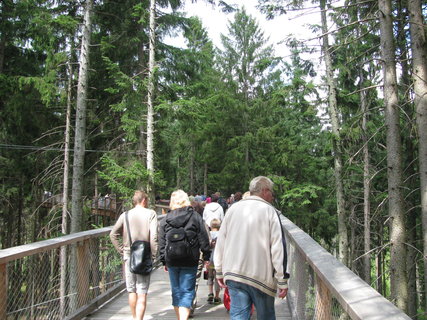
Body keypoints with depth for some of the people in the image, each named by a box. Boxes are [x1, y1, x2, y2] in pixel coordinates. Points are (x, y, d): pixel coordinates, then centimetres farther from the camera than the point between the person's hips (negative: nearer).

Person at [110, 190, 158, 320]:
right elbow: (154, 236, -13)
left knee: (132, 291, 17)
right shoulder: (150, 213, -4)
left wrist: (121, 250, 7)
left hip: (128, 256, 3)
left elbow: (113, 234, 3)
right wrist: (153, 254, -5)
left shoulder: (125, 215, 5)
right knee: (142, 293, 0)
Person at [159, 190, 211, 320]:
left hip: (171, 260, 3)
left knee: (176, 290, 16)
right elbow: (203, 239, -1)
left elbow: (161, 243, 8)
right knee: (187, 291, 1)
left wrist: (164, 261, 15)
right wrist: (206, 256, 8)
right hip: (190, 261, -2)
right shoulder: (195, 216, -2)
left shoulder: (165, 220, 4)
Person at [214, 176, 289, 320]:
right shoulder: (269, 211, -6)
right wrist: (282, 280, -6)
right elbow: (278, 248, -10)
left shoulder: (233, 209, 6)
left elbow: (220, 242, 9)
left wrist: (219, 271, 17)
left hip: (233, 274, 3)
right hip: (261, 275, -3)